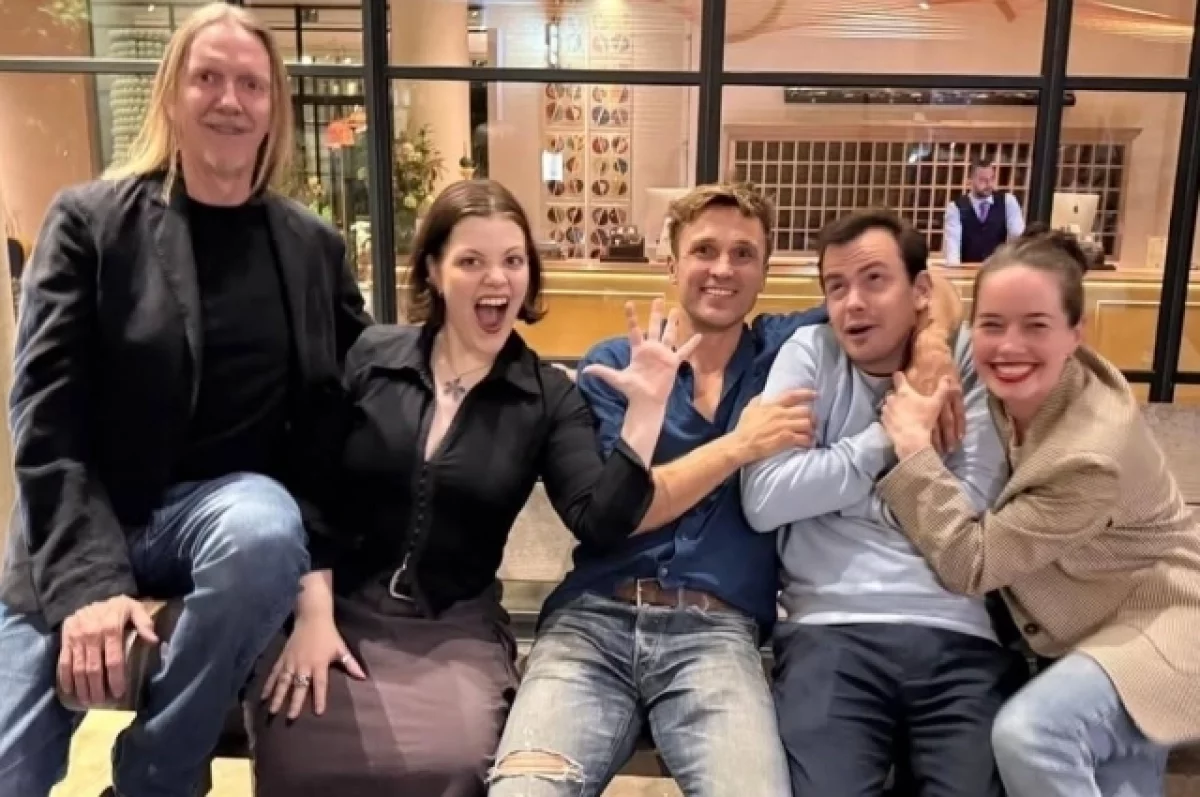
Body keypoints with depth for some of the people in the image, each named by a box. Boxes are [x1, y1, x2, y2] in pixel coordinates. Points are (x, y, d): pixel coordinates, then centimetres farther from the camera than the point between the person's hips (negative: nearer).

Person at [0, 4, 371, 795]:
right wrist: (89, 578, -21)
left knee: (263, 533, -34)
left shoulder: (315, 248, 5)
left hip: (229, 501, 1)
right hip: (82, 534, -1)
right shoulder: (88, 221, -2)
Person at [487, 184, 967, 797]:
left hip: (717, 628, 1)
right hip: (594, 617, 0)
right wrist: (739, 445, -7)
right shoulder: (613, 364, 10)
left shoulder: (790, 348, 13)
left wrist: (929, 339, -1)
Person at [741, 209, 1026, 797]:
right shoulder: (809, 354, 7)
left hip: (961, 636, 1)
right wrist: (891, 432, -2)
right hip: (831, 628, -1)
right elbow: (763, 501, -7)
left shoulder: (973, 364, 7)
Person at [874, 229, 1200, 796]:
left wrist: (913, 448, -27)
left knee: (1028, 735, -30)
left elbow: (969, 565, -26)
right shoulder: (1005, 385, -10)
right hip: (1080, 632, 9)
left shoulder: (1091, 456, -32)